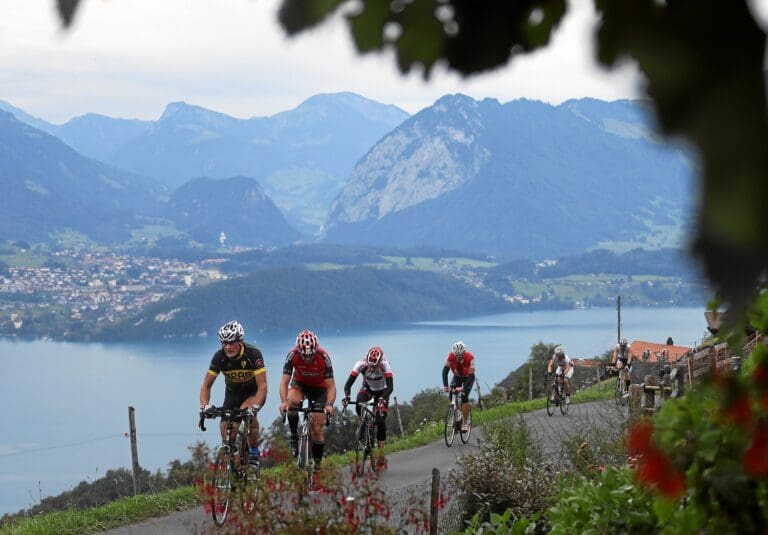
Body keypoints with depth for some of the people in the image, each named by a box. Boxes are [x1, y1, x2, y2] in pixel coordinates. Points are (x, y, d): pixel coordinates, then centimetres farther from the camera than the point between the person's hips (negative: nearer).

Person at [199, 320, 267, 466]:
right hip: (232, 393, 3)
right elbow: (206, 385, -14)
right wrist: (204, 406, -31)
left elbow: (262, 386, -33)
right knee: (226, 430, -12)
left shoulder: (253, 354, -29)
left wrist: (254, 407, -47)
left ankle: (254, 452, -17)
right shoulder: (219, 356, -21)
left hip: (254, 393, -3)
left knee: (247, 412, -35)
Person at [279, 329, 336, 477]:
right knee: (292, 401, -35)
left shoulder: (323, 357, -31)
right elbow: (284, 382, -28)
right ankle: (294, 436, -15)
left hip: (319, 387, -1)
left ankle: (317, 464, 4)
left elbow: (331, 386, -28)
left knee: (317, 429, -8)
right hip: (300, 383, 1)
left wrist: (329, 404, -45)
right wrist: (283, 401, -45)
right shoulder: (293, 355, -29)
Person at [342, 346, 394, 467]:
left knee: (380, 421, -14)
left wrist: (382, 398, -54)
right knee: (359, 406, -33)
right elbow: (348, 383, -30)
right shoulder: (361, 364, -30)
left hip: (381, 391, -1)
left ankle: (381, 453, -3)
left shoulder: (385, 365, -33)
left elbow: (390, 387, -36)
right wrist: (347, 396, -49)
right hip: (367, 388, 1)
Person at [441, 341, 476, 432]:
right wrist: (445, 386, -41)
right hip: (457, 376, 3)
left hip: (468, 377, -3)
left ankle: (466, 422, -11)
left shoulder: (470, 357, -34)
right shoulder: (451, 356, -28)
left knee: (464, 397, -19)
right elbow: (445, 370, -30)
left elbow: (471, 375, -35)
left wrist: (464, 388, -46)